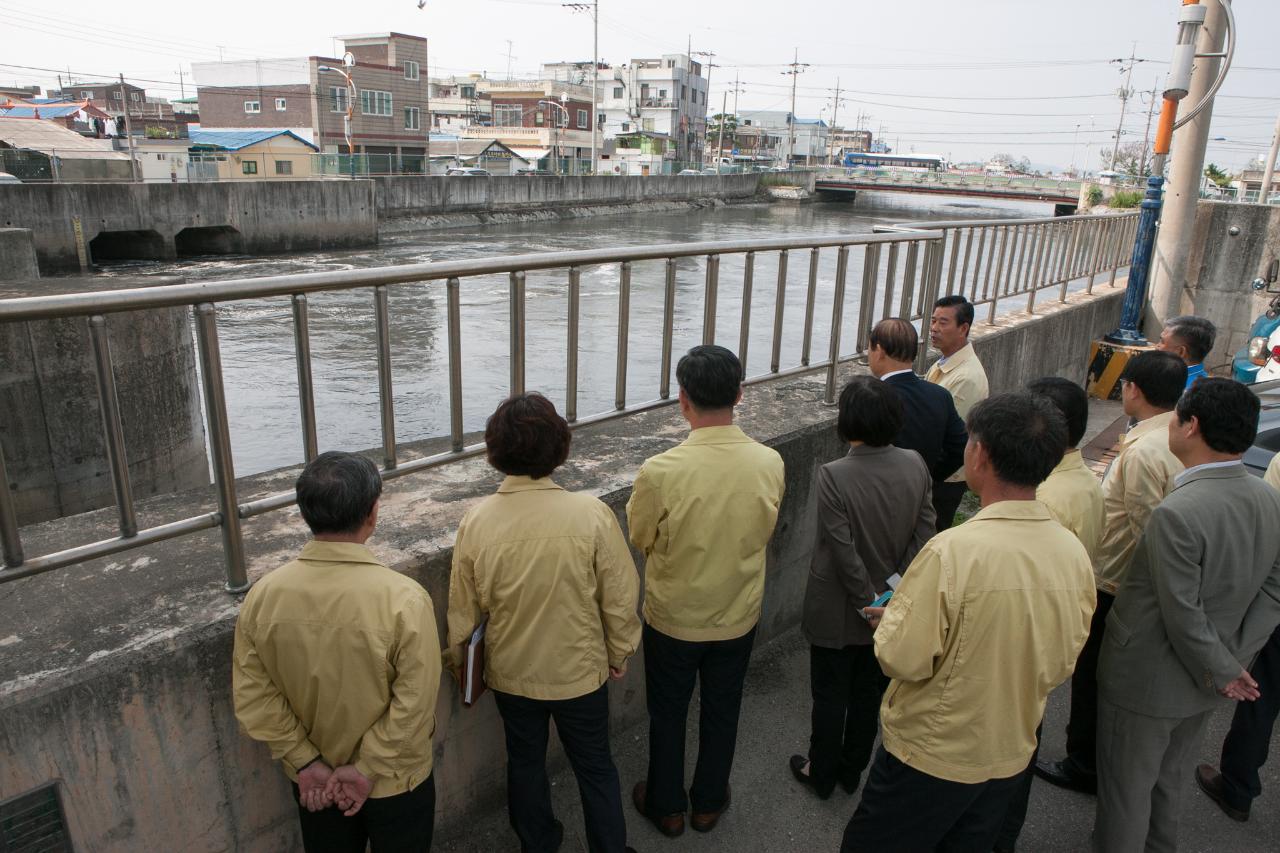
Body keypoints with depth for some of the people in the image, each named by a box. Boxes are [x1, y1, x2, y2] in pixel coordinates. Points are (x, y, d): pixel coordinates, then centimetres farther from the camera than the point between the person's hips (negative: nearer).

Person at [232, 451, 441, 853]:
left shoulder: (263, 594, -16)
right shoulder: (403, 598, -28)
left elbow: (253, 695, -9)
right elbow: (413, 705, -24)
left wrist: (305, 762, -4)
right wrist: (368, 768, -12)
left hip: (312, 780, 4)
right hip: (394, 780, -3)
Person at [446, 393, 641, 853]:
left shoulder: (477, 520, -19)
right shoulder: (591, 514, -25)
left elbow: (464, 607, -6)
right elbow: (620, 598, -15)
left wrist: (457, 654, 13)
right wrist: (619, 652, 4)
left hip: (511, 672, 2)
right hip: (580, 671, -2)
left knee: (524, 762, 26)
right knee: (595, 766, 20)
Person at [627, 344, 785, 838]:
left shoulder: (660, 472, -29)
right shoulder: (770, 464, -19)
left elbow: (639, 538, -11)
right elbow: (764, 533, -2)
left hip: (673, 618, -2)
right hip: (738, 616, 3)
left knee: (667, 714, 21)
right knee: (721, 712, 24)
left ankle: (666, 806, 40)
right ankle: (708, 803, 43)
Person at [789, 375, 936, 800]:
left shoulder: (833, 476, -27)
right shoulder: (915, 466, -11)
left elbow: (844, 553, -24)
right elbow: (924, 531, -7)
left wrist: (869, 602, -12)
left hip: (839, 612, -4)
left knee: (830, 694, 16)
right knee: (869, 692, 22)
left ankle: (822, 774, 34)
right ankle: (852, 770, 40)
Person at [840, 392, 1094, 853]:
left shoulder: (952, 551, -30)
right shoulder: (1074, 553, -9)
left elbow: (903, 659, -24)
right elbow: (1061, 663, 3)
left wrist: (891, 618, -4)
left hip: (931, 755, -6)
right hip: (1011, 755, 6)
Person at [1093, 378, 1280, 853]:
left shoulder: (1178, 514, -32)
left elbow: (1183, 617, -26)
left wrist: (1224, 672, -9)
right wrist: (1235, 663, -1)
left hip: (1146, 683, -7)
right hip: (1203, 685, 8)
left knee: (1126, 792, 14)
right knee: (1169, 783, 29)